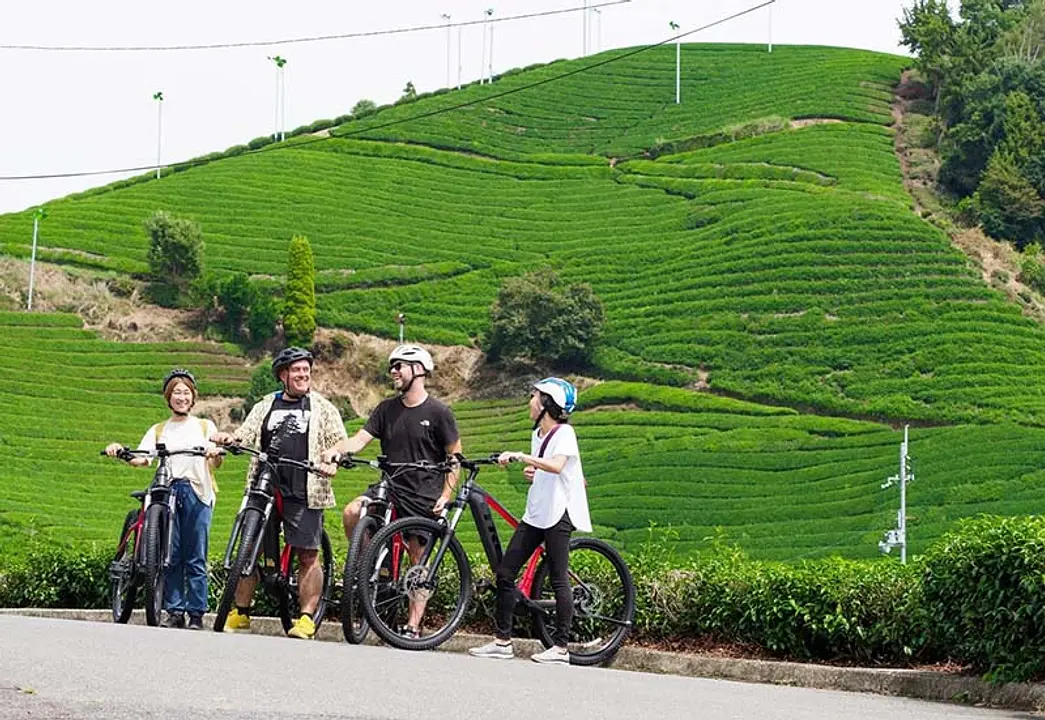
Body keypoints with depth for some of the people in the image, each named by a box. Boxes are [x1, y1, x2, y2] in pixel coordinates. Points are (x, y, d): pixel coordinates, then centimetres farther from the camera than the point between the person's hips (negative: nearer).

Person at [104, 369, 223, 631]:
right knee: (170, 556, -3)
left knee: (195, 558, -6)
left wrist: (215, 454, -21)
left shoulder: (204, 426, 16)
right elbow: (140, 458, 5)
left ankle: (196, 614, -4)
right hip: (168, 492, 2)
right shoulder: (158, 430, 20)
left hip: (197, 493, -2)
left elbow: (216, 464, 2)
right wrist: (120, 452, -15)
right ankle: (175, 611, 3)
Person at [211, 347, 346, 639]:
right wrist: (229, 438, -11)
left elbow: (340, 442, 8)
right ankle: (240, 614, 12)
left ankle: (307, 619, 0)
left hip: (304, 494, -2)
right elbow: (246, 435, 11)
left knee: (308, 556, -4)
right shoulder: (266, 406, 17)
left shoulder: (322, 407, 10)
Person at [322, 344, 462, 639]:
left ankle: (413, 626, 7)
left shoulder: (438, 412, -5)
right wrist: (336, 450, -21)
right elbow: (360, 439, 0)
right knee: (352, 512, -23)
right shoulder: (387, 410, 8)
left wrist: (445, 495, -7)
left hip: (423, 496, -4)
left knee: (419, 559, 0)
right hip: (390, 486, 4)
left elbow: (455, 456, 0)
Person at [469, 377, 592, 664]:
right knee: (505, 573, 2)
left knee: (559, 580, -5)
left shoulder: (564, 433, -9)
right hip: (535, 514, 9)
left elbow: (556, 466, -28)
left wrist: (521, 456, -32)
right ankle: (503, 642, 7)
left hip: (558, 515, -9)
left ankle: (561, 647, 0)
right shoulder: (538, 434, 17)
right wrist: (532, 474, 7)